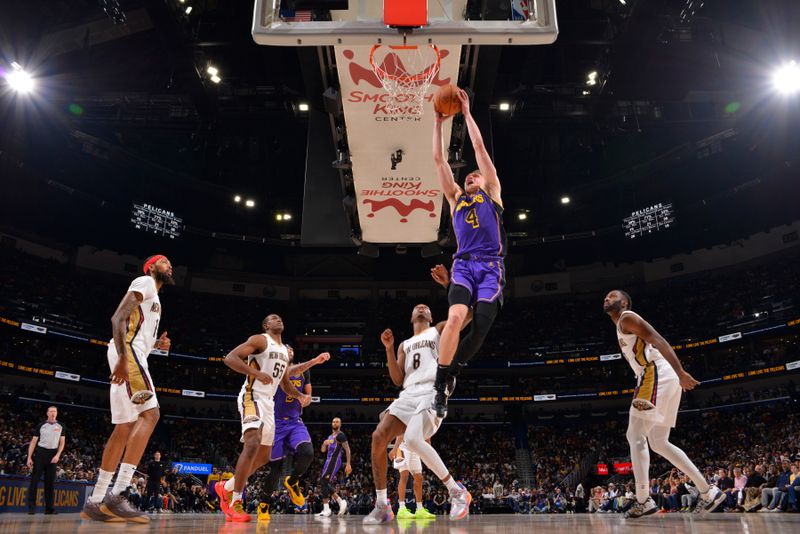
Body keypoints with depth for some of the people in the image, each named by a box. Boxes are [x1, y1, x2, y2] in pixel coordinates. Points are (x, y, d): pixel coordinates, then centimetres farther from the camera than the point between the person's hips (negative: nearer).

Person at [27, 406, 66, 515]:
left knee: (50, 482, 3)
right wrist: (29, 457, -6)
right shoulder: (41, 425, 4)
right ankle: (31, 507, -1)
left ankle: (50, 508, 7)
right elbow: (33, 442, 3)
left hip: (52, 454, 1)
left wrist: (57, 455, -8)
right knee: (34, 480, -5)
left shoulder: (60, 426, 7)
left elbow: (62, 442, 6)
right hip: (40, 453, -1)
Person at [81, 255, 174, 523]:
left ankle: (95, 501, 7)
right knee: (150, 413, -20)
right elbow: (118, 318, -13)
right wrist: (123, 357, -24)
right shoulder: (144, 282, 0)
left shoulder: (153, 298, 30)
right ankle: (117, 495, -25)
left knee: (124, 428, 6)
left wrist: (155, 344, 15)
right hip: (128, 352, -11)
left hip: (130, 355, 11)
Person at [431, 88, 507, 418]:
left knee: (481, 325, -12)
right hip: (464, 266, 0)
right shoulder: (455, 198, 23)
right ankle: (440, 385, -16)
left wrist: (467, 112, 15)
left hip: (491, 267, 0)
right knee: (455, 317, -25)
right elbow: (439, 160, 19)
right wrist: (438, 122, 18)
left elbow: (479, 148, 14)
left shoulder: (492, 193, 18)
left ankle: (451, 373, 14)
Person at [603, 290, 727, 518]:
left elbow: (659, 341, -15)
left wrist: (680, 373, -26)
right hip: (658, 379, 10)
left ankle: (643, 501, -10)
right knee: (659, 443, 13)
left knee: (635, 436, -10)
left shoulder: (627, 318, -2)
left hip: (656, 376, -10)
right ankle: (708, 492, 14)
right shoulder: (622, 328, 27)